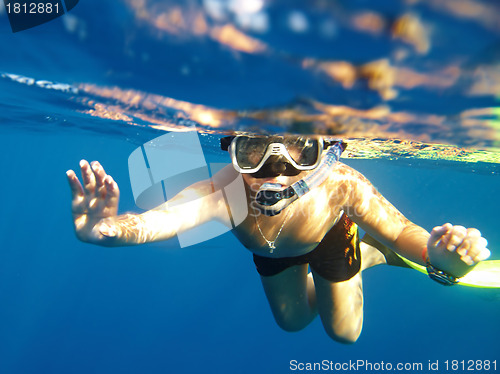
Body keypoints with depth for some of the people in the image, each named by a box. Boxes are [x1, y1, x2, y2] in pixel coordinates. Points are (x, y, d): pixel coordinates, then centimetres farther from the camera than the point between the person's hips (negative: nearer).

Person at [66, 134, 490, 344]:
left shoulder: (339, 185, -45)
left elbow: (402, 231, -34)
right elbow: (165, 216, -61)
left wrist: (439, 258, -56)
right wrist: (110, 228, -83)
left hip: (330, 239, -1)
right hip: (270, 253, 2)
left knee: (343, 332, 17)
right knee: (292, 321, 26)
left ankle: (368, 254, 38)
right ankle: (312, 278, 56)